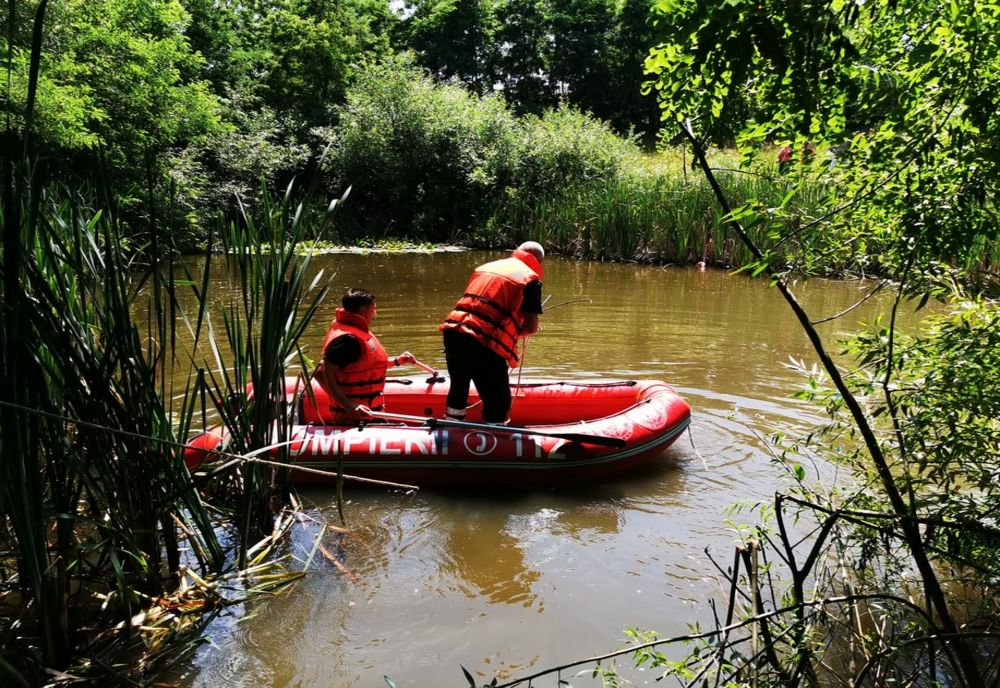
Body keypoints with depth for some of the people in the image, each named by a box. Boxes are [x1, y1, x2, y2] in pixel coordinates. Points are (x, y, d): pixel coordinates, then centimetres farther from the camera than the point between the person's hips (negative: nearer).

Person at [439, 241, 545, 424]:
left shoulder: (485, 267, 24)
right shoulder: (530, 278, 4)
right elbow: (531, 327, -1)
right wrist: (516, 333, 20)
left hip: (452, 329, 7)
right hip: (485, 342, -7)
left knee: (459, 386, 27)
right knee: (499, 402, 6)